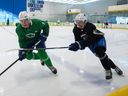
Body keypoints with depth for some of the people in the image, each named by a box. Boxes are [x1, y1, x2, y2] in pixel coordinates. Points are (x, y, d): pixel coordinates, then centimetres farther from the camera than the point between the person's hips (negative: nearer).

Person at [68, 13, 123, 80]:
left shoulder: (90, 27, -36)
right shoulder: (76, 30, -16)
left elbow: (89, 40, -44)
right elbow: (78, 40, -13)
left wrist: (80, 44, -54)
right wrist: (76, 45, -35)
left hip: (99, 38, -5)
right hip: (91, 43, 5)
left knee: (100, 52, -29)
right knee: (99, 54, -2)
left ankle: (108, 70, -11)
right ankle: (114, 67, 19)